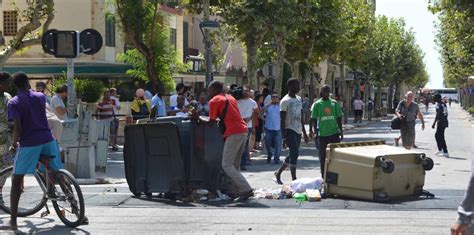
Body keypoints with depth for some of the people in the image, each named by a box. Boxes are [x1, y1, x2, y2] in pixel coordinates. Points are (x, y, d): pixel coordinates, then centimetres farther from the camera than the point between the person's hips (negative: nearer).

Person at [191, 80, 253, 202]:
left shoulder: (214, 101, 1)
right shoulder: (230, 98, 23)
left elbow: (211, 122, 2)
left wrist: (198, 117, 15)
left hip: (234, 133, -8)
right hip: (243, 131, 8)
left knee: (226, 165, -6)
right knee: (235, 165, 13)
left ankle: (246, 190, -16)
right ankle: (239, 191, 10)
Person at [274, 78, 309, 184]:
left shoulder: (299, 99, 14)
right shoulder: (285, 101, -10)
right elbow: (282, 120, -12)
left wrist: (304, 132, 17)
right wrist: (284, 136, -18)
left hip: (298, 131, 8)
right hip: (290, 130, -8)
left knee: (293, 154, 11)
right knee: (295, 153, -14)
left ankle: (278, 173, 26)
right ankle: (294, 179, -11)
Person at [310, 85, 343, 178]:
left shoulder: (334, 103, 6)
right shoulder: (317, 104, 1)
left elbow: (339, 117, 9)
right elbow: (314, 119, 2)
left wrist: (341, 131, 5)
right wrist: (315, 132, -5)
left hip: (334, 133, 1)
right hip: (322, 134, -1)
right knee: (323, 156, 6)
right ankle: (324, 177, 15)